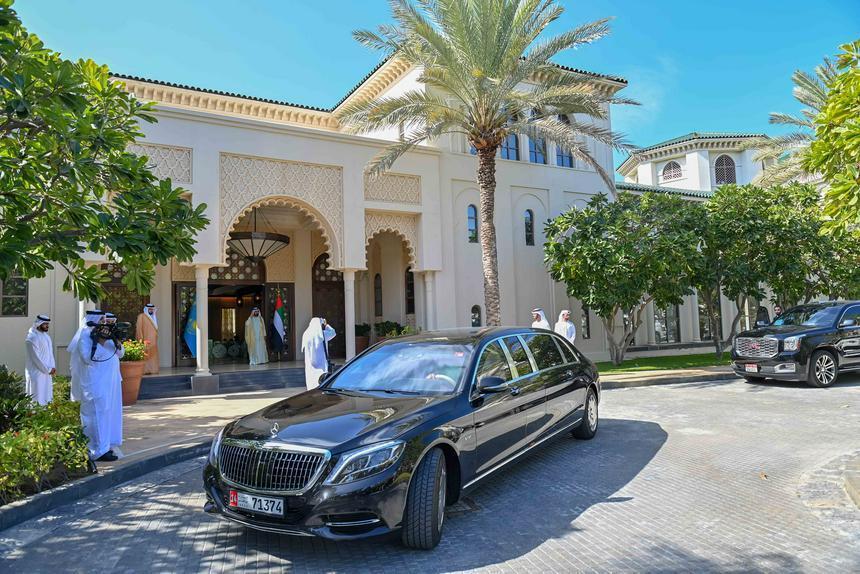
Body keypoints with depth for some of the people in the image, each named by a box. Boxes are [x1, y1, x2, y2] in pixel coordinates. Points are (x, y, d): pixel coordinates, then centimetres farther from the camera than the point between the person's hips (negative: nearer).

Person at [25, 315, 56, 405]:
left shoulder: (46, 336, 8)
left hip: (46, 372, 8)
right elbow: (36, 358, -19)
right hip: (37, 373, -8)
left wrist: (52, 367, 2)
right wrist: (48, 369, -14)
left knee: (46, 397, 13)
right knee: (37, 400, -2)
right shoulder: (32, 338, -18)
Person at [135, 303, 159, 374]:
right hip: (145, 340, -7)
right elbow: (138, 328, -8)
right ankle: (145, 370, -9)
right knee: (145, 355, -9)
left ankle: (152, 370, 8)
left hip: (153, 340, 7)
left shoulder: (154, 317, 19)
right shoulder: (141, 316, -2)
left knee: (153, 355, 5)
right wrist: (141, 339, -15)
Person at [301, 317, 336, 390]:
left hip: (309, 363, 4)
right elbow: (333, 332, 6)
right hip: (321, 363, -4)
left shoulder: (306, 334, 1)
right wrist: (326, 325, 22)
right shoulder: (322, 334, -9)